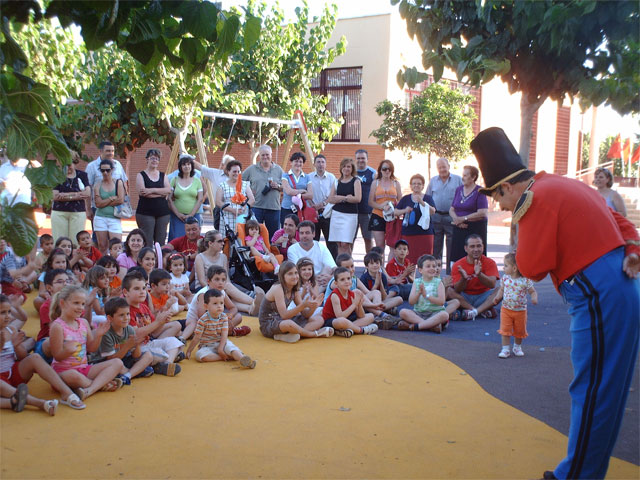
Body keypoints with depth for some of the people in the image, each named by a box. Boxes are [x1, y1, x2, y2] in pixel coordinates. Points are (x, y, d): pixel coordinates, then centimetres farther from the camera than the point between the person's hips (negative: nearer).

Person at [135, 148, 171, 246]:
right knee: (147, 242, -6)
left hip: (163, 212, 4)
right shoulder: (141, 175, 5)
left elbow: (169, 190, -2)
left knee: (161, 241, 3)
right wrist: (161, 193, -8)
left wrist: (152, 190, -14)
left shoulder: (163, 176, 15)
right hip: (145, 212, -3)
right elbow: (141, 192, -11)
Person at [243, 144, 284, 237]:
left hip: (274, 207, 1)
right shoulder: (252, 169, 8)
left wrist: (278, 186, -9)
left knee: (273, 234, 4)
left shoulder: (278, 170, 10)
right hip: (256, 206, -1)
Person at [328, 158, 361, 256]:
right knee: (339, 244, 3)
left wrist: (339, 198, -5)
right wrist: (346, 197, -8)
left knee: (345, 244, -12)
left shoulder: (356, 181, 2)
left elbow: (357, 199, -11)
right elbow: (331, 199, 5)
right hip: (337, 214, 4)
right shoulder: (337, 182, 13)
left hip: (350, 214, -4)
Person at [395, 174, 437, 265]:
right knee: (409, 260, -2)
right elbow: (396, 212, 9)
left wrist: (422, 202, -25)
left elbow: (433, 211, -10)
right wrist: (404, 211, -11)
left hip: (425, 232, -1)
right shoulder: (405, 199, 11)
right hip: (408, 233, 1)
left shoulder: (428, 198, 6)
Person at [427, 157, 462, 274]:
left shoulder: (458, 180, 3)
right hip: (436, 217, 2)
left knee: (452, 247, 1)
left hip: (451, 217, -2)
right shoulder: (433, 180, 12)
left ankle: (450, 274, 9)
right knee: (435, 247, 6)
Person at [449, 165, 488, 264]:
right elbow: (451, 209, 13)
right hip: (459, 229, 5)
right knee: (457, 257, 0)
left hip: (476, 230, -5)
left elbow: (482, 213, -14)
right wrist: (456, 219, -7)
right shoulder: (459, 189, 13)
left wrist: (463, 218, -12)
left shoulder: (479, 191, -6)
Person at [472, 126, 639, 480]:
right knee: (605, 387, 16)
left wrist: (524, 231, -1)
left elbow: (531, 269, -15)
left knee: (591, 391, -2)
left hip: (598, 297, -10)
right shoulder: (563, 186, 18)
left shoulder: (537, 201, -12)